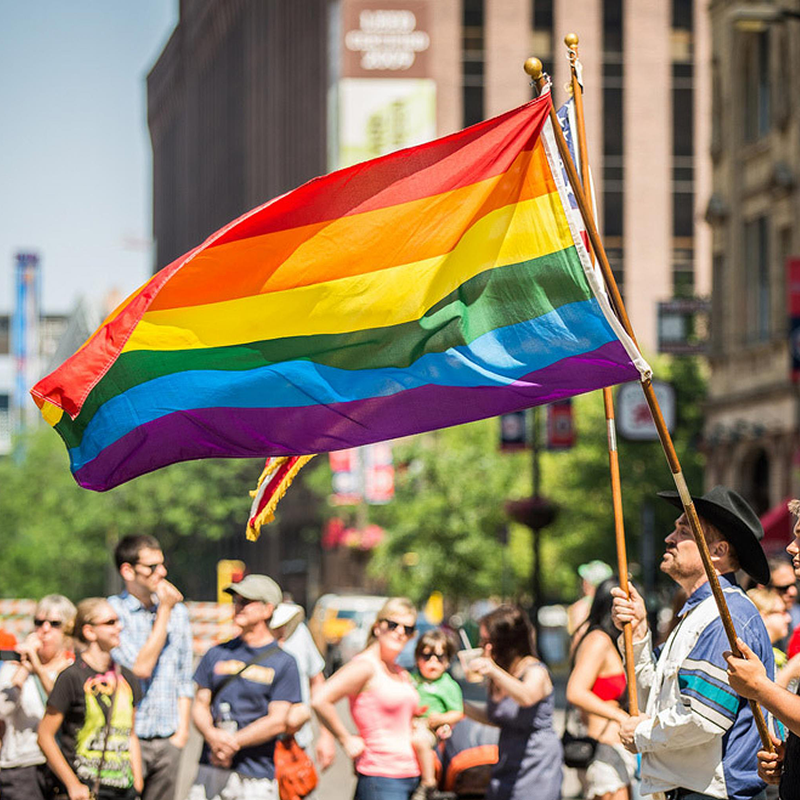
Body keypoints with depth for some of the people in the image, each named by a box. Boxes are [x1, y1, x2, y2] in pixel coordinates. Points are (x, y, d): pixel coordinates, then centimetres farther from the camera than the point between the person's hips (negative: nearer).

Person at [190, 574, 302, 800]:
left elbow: (277, 722, -7)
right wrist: (213, 735, -11)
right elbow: (200, 705, 11)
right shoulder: (218, 654, 13)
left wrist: (232, 742, -12)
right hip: (209, 771, 4)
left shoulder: (283, 663, 0)